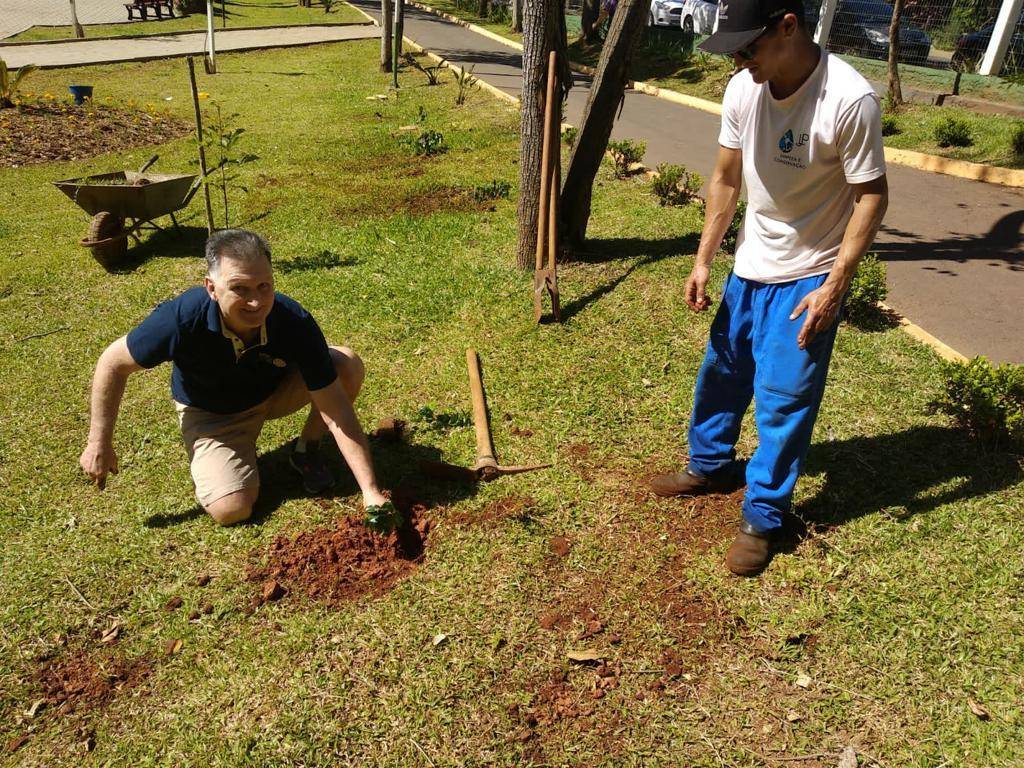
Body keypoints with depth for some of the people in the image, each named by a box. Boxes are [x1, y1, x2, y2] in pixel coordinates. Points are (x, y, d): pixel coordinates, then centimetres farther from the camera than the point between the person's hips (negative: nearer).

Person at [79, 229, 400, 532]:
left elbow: (338, 413, -32)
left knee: (348, 366, -25)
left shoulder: (295, 322, -34)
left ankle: (307, 450, 2)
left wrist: (371, 492, -36)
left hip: (276, 390, 1)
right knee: (231, 509, -20)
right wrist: (99, 443, -11)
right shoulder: (182, 318, -37)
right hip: (210, 414, -1)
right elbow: (113, 363, -17)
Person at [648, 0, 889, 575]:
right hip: (750, 267, 6)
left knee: (783, 399, 0)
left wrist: (833, 287, -20)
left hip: (809, 277, -6)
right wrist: (704, 260, 3)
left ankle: (765, 517, 18)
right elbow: (727, 178, 4)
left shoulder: (851, 100, -24)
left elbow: (871, 196, -16)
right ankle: (711, 467, 42)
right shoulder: (744, 88, -7)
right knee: (721, 372, 18)